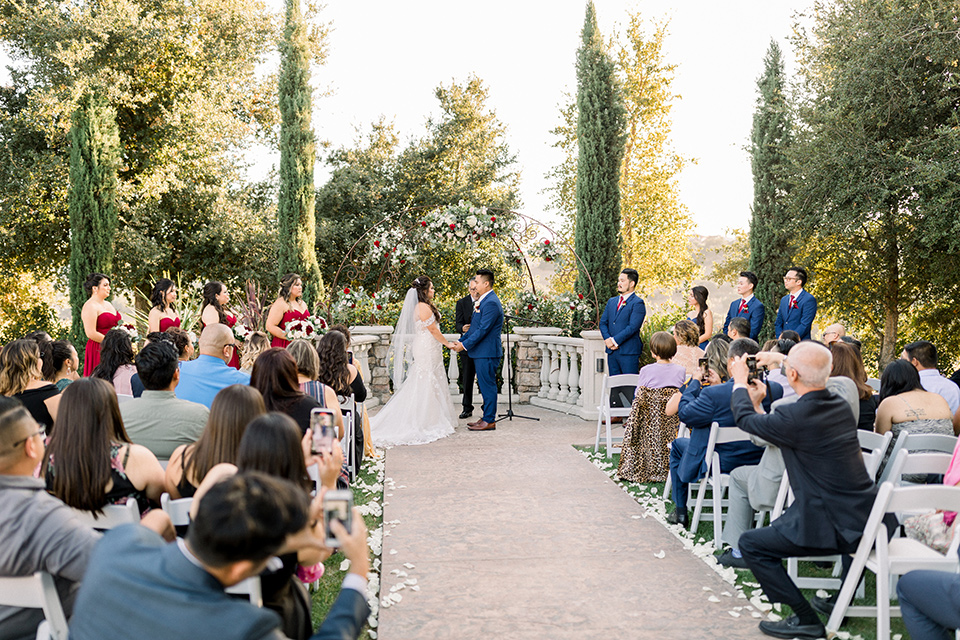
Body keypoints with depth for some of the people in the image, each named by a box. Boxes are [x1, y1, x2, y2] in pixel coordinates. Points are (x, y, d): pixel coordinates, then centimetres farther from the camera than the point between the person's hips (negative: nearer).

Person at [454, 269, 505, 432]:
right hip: (481, 351, 10)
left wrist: (465, 345, -16)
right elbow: (474, 325, 20)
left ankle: (489, 421, 2)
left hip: (487, 352, -10)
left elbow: (483, 329, -21)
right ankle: (487, 417, 22)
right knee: (484, 385, 15)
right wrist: (461, 340, 12)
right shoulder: (483, 301, 15)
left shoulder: (491, 303, -18)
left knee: (488, 385, -4)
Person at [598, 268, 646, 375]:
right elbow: (603, 323, 12)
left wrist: (615, 341, -15)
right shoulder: (611, 301, 17)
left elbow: (632, 327, -15)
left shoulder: (638, 303, -5)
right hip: (612, 351, 7)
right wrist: (607, 339, -6)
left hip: (629, 352, -6)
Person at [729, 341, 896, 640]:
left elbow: (745, 418, -2)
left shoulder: (795, 416, -21)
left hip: (838, 527, -8)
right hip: (870, 518, 9)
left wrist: (740, 382, 15)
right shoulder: (841, 406, 5)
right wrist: (758, 404, 26)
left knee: (751, 543, 1)